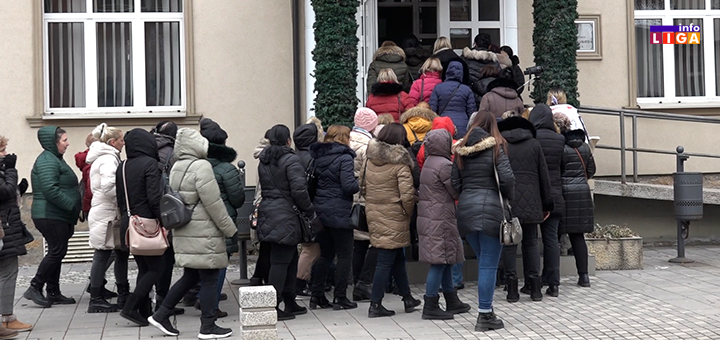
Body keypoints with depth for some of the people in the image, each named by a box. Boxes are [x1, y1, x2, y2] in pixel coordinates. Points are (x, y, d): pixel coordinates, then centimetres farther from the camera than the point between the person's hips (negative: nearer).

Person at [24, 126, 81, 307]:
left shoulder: (55, 159, 19)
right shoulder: (47, 161, -14)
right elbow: (49, 189, -25)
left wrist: (75, 209, 16)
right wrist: (72, 205, -22)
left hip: (59, 216, 11)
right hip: (51, 216, -11)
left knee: (57, 252, 11)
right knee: (57, 251, -10)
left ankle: (53, 293, 15)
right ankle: (35, 288, -4)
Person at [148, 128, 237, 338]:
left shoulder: (176, 168, 10)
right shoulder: (201, 166, -15)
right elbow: (214, 203, -16)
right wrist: (229, 229, -9)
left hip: (183, 232, 9)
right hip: (203, 233, -9)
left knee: (190, 276, 18)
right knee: (209, 279, 0)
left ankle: (161, 315, 17)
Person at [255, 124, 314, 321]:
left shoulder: (263, 161, 13)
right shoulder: (290, 160, -11)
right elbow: (299, 190, -17)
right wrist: (308, 210, -4)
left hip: (267, 212, 8)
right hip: (284, 215, -8)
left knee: (290, 258, 17)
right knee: (281, 261, -6)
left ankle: (290, 303, 22)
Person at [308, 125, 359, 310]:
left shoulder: (319, 156, 9)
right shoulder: (345, 158, -12)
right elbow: (349, 186, -18)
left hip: (320, 210, 7)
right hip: (339, 213, -7)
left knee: (325, 255, 16)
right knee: (344, 255, 2)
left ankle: (317, 295, 15)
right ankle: (340, 297, 3)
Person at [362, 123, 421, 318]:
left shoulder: (370, 160, 5)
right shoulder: (400, 163, -13)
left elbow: (363, 187, 12)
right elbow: (407, 194, -18)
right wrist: (409, 213, -3)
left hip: (373, 214, 7)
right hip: (393, 217, -7)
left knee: (398, 258, 18)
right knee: (386, 261, -2)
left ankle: (407, 298, 28)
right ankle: (375, 305, -2)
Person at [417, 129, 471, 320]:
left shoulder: (429, 162, 13)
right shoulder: (444, 165, -17)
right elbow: (457, 192, -12)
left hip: (428, 217, 10)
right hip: (440, 220, -10)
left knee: (445, 261, 17)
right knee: (440, 261, -6)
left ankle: (452, 302, 27)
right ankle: (430, 306, -4)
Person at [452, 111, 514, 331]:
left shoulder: (461, 150, 9)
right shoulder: (495, 147, -5)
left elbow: (455, 183, 7)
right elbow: (507, 178, -12)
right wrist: (509, 198, 4)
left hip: (466, 209, 5)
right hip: (490, 209, -5)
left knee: (483, 262, 17)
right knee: (489, 264, -1)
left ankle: (487, 312, 19)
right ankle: (485, 315, -1)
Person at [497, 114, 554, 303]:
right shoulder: (534, 144, 6)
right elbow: (544, 176, 8)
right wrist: (547, 204, 15)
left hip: (507, 203, -1)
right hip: (530, 204, 1)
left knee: (509, 244, 4)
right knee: (531, 243, 10)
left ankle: (512, 290, 0)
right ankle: (535, 288, 8)